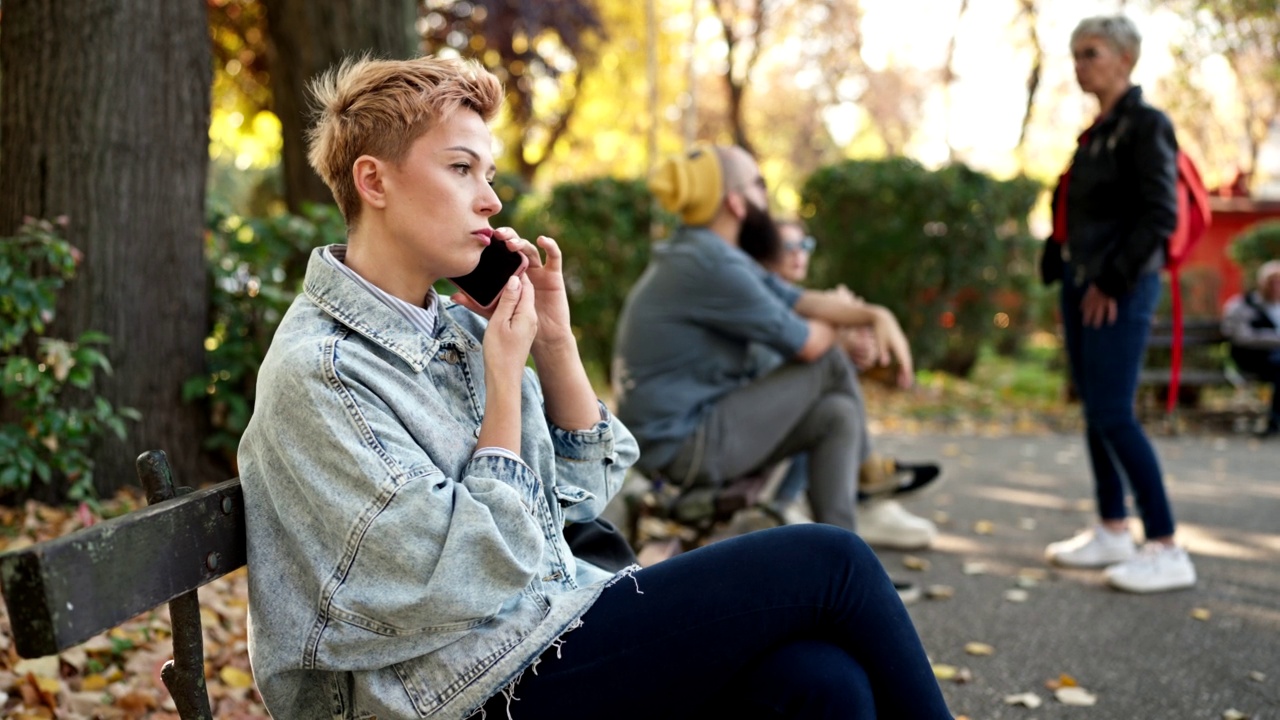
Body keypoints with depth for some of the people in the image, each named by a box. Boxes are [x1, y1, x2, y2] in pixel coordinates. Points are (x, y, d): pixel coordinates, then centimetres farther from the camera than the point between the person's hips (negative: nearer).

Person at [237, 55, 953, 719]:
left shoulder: (457, 326, 10)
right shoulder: (316, 371, -13)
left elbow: (580, 493, 13)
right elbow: (470, 578, -18)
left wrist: (556, 339, 2)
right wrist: (504, 376, -12)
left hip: (560, 624, 7)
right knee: (828, 561, -12)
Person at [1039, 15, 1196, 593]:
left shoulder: (1146, 125, -9)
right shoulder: (1095, 132, 15)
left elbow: (1159, 215, -16)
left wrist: (1113, 281, -18)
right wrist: (1062, 268, 9)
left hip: (1119, 288, -9)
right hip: (1080, 282, 9)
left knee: (1114, 415, -11)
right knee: (1094, 412, 11)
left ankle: (1167, 551, -7)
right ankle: (1112, 532, 19)